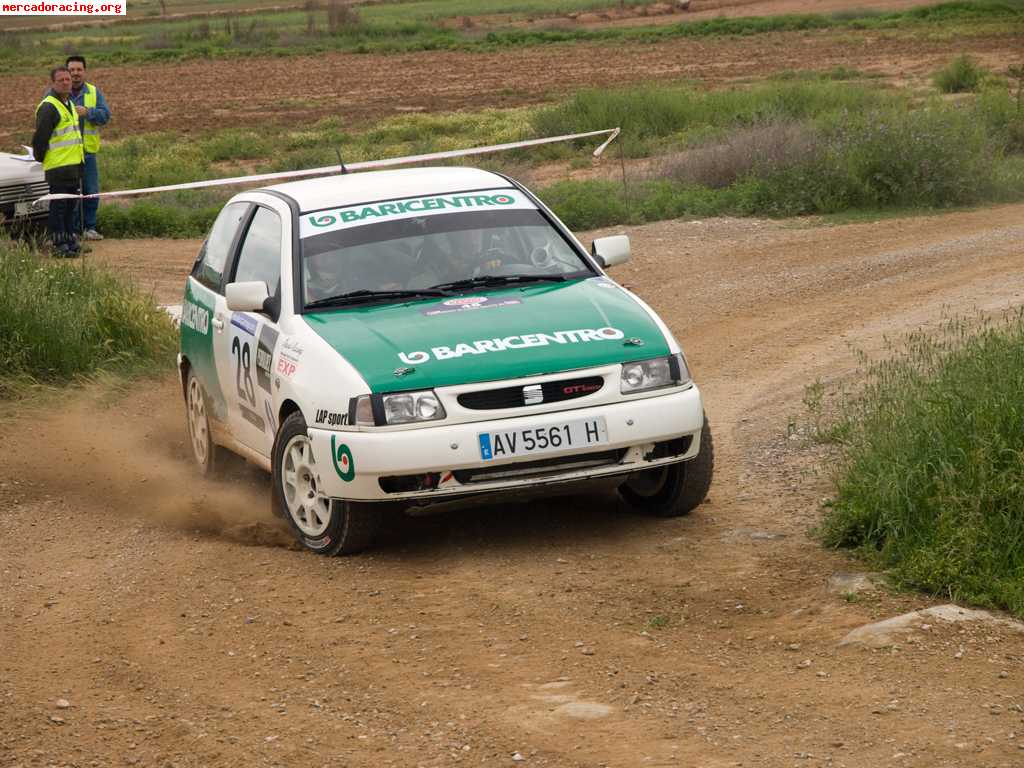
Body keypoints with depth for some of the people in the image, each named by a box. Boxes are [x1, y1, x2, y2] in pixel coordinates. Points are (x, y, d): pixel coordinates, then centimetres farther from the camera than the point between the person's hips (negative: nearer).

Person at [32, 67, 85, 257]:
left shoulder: (69, 104, 15)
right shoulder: (48, 107, -16)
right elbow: (40, 138, -16)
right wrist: (40, 157, -8)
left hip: (74, 163, 9)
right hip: (58, 166, -9)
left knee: (70, 205, 15)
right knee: (58, 206, -4)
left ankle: (70, 240, 23)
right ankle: (59, 245, -1)